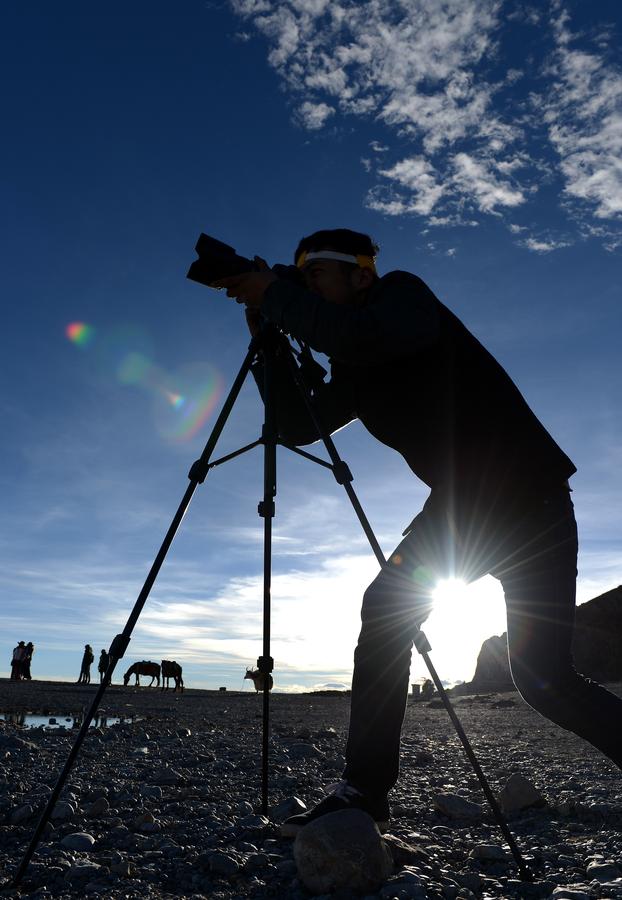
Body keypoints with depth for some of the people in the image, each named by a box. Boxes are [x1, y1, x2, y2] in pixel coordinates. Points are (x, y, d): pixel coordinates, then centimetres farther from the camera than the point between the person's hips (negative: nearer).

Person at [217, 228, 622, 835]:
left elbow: (361, 337, -33)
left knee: (542, 678, -9)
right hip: (458, 503, 7)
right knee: (385, 609, -9)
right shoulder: (350, 370, 11)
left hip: (528, 495, -7)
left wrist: (276, 297, -19)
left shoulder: (402, 292, -11)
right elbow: (297, 426, 10)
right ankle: (365, 791, 0)